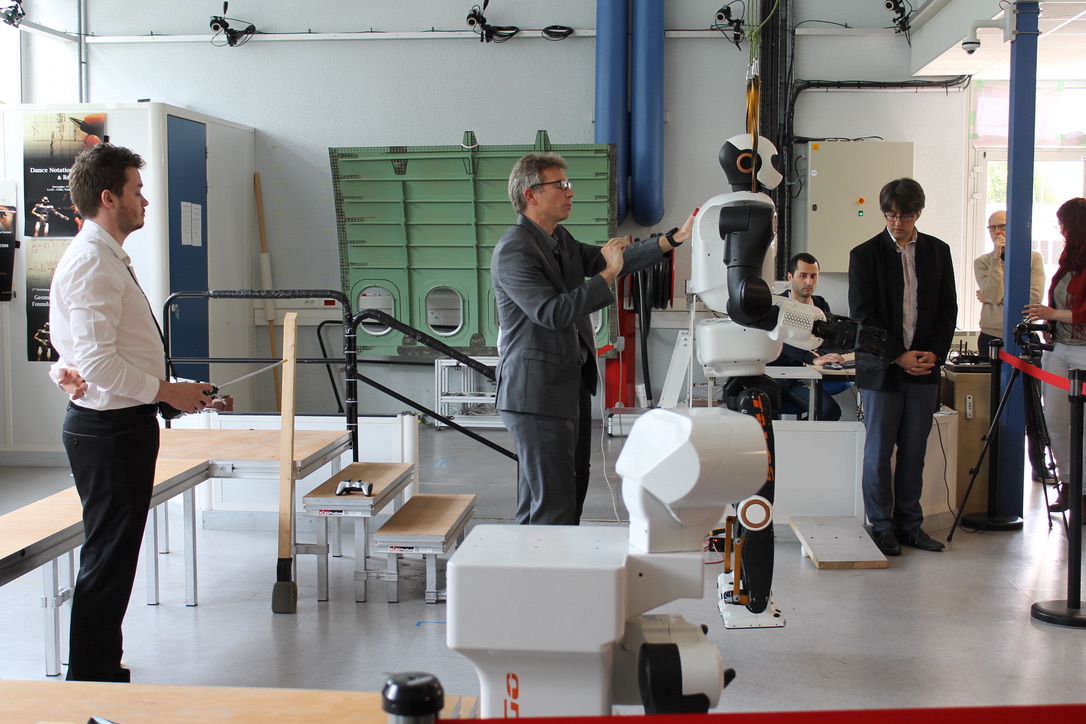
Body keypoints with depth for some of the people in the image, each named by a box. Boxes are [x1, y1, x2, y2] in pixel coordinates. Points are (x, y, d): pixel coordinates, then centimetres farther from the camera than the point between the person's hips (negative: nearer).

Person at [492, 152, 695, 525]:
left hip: (571, 387, 10)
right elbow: (552, 313, -24)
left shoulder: (561, 241, 14)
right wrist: (607, 274, -21)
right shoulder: (514, 250, -16)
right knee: (555, 505, -9)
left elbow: (610, 258, 8)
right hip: (536, 393, -10)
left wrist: (676, 237, -1)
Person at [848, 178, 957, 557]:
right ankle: (882, 526, 12)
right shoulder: (865, 254, -2)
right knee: (879, 451, 2)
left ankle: (910, 524, 17)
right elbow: (863, 315, -6)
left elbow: (948, 309, 10)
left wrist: (933, 354, -4)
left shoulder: (938, 251, 9)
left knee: (914, 451, 7)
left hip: (924, 368, 3)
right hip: (881, 368, -3)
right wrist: (899, 356, -12)